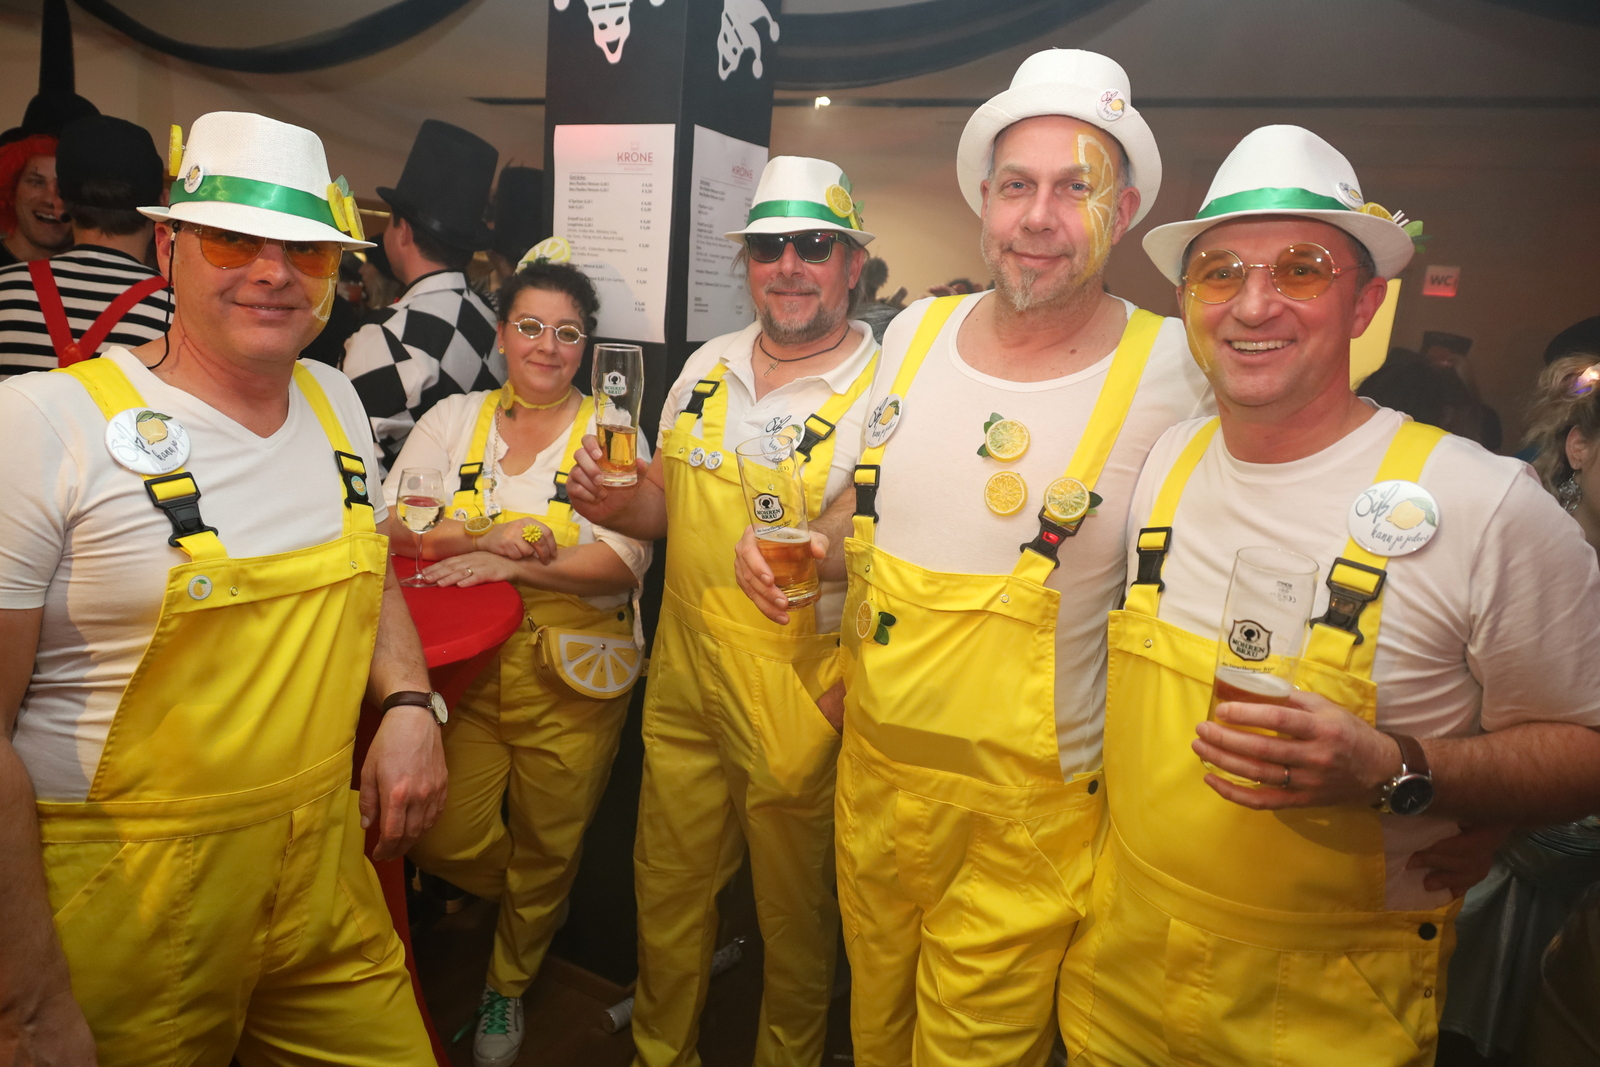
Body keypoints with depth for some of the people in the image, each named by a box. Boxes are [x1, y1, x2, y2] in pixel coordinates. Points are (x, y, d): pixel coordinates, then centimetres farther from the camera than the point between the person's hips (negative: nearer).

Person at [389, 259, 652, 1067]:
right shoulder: (453, 420, 6)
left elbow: (625, 563, -13)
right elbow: (393, 528, -2)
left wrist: (510, 565, -23)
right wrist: (486, 537, -18)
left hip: (572, 678, -2)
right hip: (467, 668, 2)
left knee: (546, 850, 11)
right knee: (444, 842, 3)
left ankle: (508, 985, 41)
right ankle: (539, 908, 38)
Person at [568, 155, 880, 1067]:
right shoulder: (708, 368, 5)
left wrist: (839, 707, -22)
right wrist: (614, 504, -7)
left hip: (799, 708, -5)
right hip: (683, 686, 5)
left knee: (794, 913, 16)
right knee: (667, 889, 21)